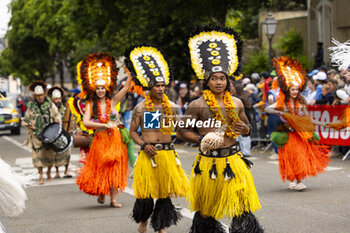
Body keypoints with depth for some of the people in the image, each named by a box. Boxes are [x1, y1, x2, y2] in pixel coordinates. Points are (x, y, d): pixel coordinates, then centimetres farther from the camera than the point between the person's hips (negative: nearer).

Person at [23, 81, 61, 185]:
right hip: (36, 135, 0)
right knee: (38, 155, -3)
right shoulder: (31, 106, 6)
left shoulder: (50, 104, 2)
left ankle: (49, 172, 27)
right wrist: (29, 125, -5)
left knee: (50, 155, 5)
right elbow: (26, 120, 15)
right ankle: (40, 175, 6)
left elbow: (57, 117, 4)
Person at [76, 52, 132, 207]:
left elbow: (126, 87, -2)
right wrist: (105, 125, -17)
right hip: (100, 140, -1)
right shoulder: (91, 105, 1)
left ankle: (113, 199, 8)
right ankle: (101, 193, 25)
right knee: (100, 167, 2)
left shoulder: (112, 102, 3)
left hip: (115, 138, 1)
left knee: (114, 168, 1)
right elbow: (86, 122, -12)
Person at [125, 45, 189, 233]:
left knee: (165, 189, 4)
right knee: (146, 190, 0)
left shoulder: (171, 107, 6)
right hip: (149, 153, -2)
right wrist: (144, 145, -10)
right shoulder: (140, 108, 0)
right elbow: (132, 131, 3)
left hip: (168, 152, 2)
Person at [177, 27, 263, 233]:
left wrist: (245, 129, -3)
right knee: (205, 211, 9)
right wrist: (202, 139, -14)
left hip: (234, 160, 2)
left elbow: (247, 127, 20)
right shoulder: (198, 105, -4)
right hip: (209, 162, -2)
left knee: (242, 208, -3)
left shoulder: (236, 103, 7)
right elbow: (181, 132, 0)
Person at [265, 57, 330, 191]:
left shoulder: (301, 103, 7)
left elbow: (307, 119, 11)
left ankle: (299, 181, 3)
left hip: (301, 134, 2)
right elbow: (267, 109, -6)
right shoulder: (282, 103, 0)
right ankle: (291, 180, 9)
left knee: (302, 156, -4)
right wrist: (278, 113, -21)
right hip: (287, 134, -2)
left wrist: (321, 124, 6)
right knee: (289, 157, -3)